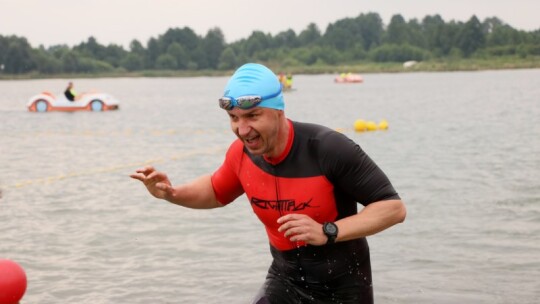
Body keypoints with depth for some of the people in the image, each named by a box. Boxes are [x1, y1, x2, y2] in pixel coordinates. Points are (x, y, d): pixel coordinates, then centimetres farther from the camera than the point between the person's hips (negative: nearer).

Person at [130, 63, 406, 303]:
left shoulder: (329, 148, -25)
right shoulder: (241, 153, -10)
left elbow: (393, 207, -22)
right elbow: (217, 192, 14)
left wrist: (327, 232, -32)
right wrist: (171, 193, -4)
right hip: (285, 281, 4)